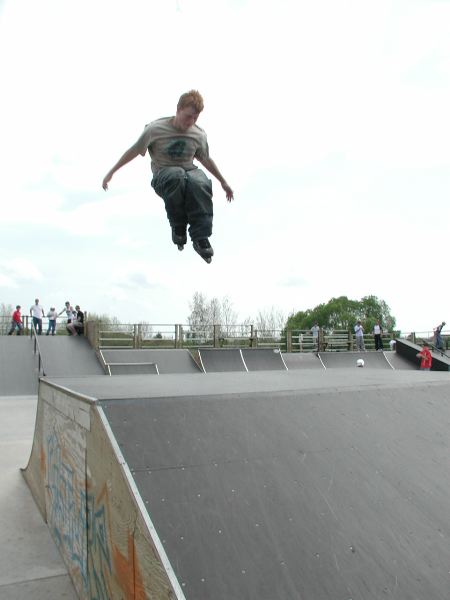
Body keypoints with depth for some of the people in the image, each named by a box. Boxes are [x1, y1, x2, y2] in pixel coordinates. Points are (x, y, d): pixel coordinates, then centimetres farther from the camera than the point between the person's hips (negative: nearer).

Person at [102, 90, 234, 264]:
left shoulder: (199, 134, 4)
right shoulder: (155, 129, -5)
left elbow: (206, 159, 20)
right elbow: (133, 151, 4)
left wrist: (223, 182, 26)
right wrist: (111, 172, 6)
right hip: (163, 176, -2)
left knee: (200, 183, -38)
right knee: (177, 176, -41)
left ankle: (201, 238, -30)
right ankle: (178, 228, -22)